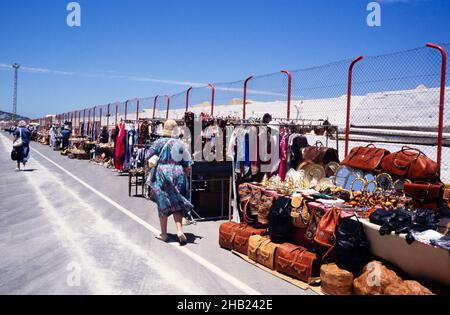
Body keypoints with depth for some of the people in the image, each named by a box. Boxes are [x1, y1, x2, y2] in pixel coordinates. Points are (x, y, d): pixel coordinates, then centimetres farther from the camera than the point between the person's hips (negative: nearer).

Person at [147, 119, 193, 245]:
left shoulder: (160, 142, -4)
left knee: (163, 204, 9)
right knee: (177, 204, 11)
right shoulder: (181, 144, 3)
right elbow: (188, 165, 3)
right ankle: (180, 230, -4)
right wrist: (184, 176, 15)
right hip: (178, 173, 2)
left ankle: (164, 234, 16)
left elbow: (149, 157, -1)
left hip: (162, 173, -2)